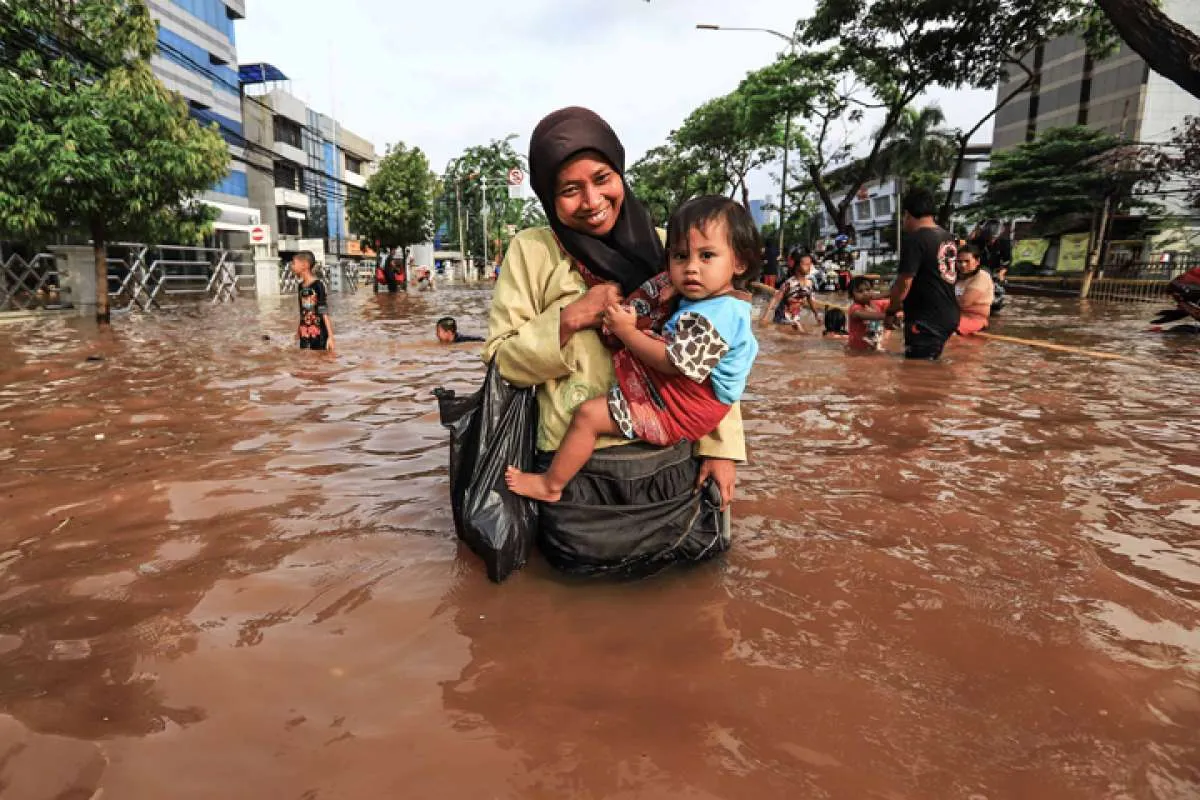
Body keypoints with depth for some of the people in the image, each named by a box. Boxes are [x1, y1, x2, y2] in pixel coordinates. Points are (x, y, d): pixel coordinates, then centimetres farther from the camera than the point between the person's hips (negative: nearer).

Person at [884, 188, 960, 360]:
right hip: (948, 316, 9)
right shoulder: (948, 239, 10)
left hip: (925, 321, -9)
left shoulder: (914, 239, -16)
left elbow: (904, 283, -19)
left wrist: (891, 312, -5)